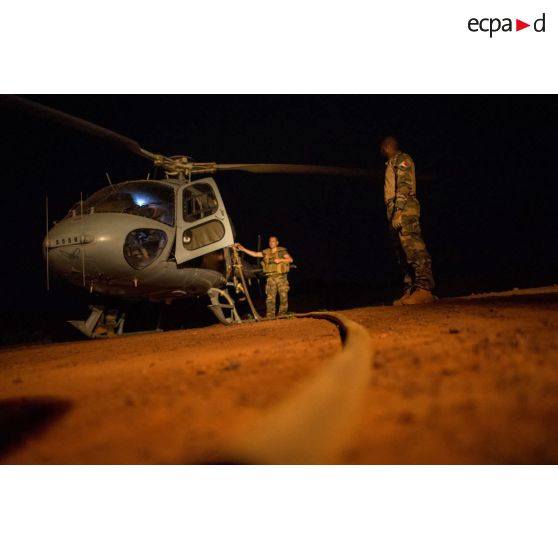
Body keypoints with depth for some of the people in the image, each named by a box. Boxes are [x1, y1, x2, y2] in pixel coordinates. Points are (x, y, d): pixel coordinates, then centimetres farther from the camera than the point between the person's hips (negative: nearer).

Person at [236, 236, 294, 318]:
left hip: (281, 277, -2)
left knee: (284, 298, 0)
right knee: (270, 299, -4)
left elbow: (290, 259, -3)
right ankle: (270, 317, -4)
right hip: (271, 278, 2)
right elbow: (254, 254, 9)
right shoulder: (266, 252, 11)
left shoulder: (282, 251, 3)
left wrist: (280, 260, -16)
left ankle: (282, 316, 10)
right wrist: (243, 249, 3)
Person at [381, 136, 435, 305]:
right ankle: (409, 292, -1)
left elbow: (404, 186, -12)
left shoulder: (401, 159, 1)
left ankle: (424, 289, -29)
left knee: (414, 248, -20)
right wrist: (393, 214, 16)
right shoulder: (392, 163, 29)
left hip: (405, 210, -10)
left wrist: (398, 211, -21)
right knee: (404, 253, 2)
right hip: (397, 213, 10)